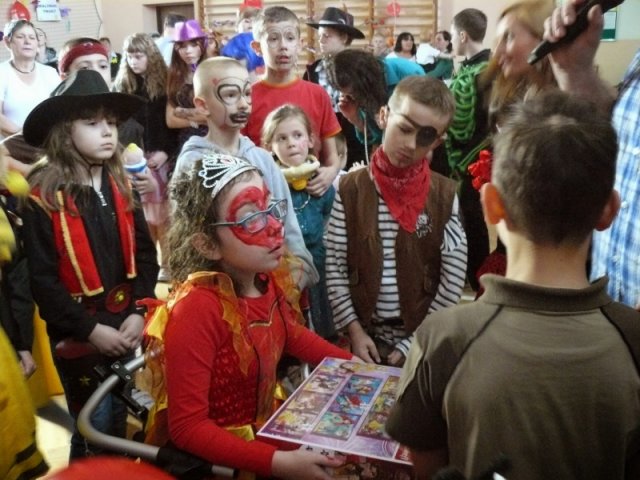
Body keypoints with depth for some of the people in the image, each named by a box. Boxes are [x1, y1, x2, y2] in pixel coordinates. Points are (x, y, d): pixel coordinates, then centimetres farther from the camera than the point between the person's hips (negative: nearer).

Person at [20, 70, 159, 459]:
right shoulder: (43, 197, -13)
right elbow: (42, 279, -13)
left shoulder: (121, 187, 4)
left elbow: (145, 254, 3)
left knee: (121, 426, 19)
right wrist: (90, 329, -16)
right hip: (79, 337, -4)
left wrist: (139, 313, -8)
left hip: (125, 328, 5)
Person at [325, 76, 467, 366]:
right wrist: (354, 330, -9)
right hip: (367, 334, 1)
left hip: (423, 340, 0)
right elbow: (334, 266, -4)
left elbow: (453, 280, -7)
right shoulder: (350, 189, -6)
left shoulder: (445, 195, -7)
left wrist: (415, 343, -9)